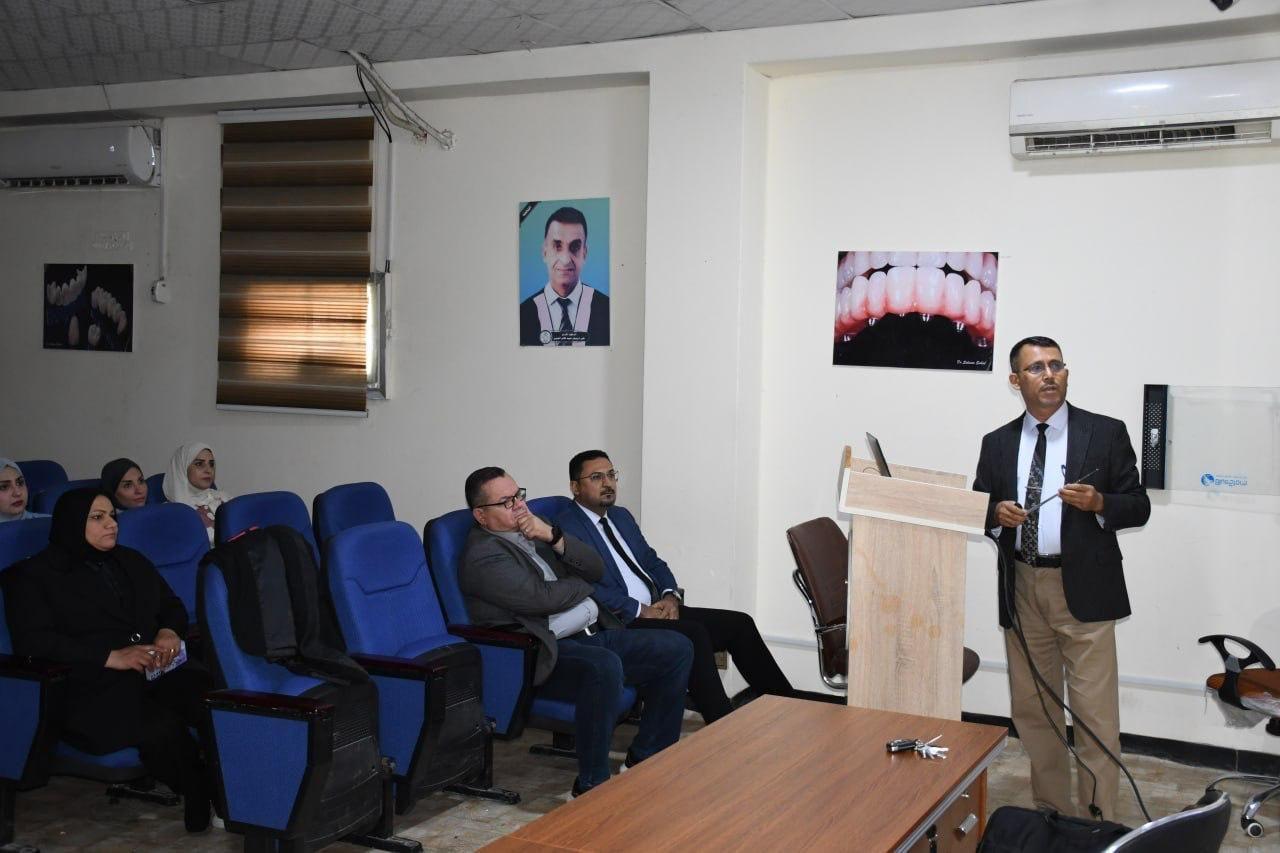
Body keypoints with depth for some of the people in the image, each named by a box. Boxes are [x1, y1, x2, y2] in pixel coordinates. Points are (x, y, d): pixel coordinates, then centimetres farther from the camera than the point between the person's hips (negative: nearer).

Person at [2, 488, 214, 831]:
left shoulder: (131, 561, 25)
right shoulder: (34, 575, 8)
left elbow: (173, 606, 26)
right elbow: (33, 641, -6)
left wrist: (169, 632, 0)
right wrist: (111, 657, -17)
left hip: (158, 670, 5)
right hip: (93, 687, -4)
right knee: (162, 727, -35)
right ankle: (203, 798, -15)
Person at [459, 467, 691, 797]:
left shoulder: (534, 532, 19)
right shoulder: (483, 555, -8)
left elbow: (595, 569, 12)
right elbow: (542, 598, -18)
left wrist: (553, 536, -4)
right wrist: (582, 586, 2)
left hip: (594, 634, 9)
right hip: (547, 653, -9)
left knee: (676, 648, -2)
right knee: (604, 665, -38)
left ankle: (645, 758, 8)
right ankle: (592, 785, -24)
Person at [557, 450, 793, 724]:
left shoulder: (621, 516, 21)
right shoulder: (566, 527, -7)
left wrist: (671, 596, 1)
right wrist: (640, 610, -18)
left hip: (657, 609, 9)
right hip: (620, 624, -9)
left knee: (739, 624, -4)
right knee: (693, 634, -31)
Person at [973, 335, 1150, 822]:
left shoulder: (1106, 433, 0)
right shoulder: (997, 444, 9)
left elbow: (1138, 506, 1)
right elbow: (979, 512, 12)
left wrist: (1099, 503, -18)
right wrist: (997, 514, -10)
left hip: (1084, 590, -3)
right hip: (1022, 590, 4)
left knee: (1095, 712, -3)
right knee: (1032, 709, 12)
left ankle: (1099, 823, 7)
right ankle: (1051, 814, 26)